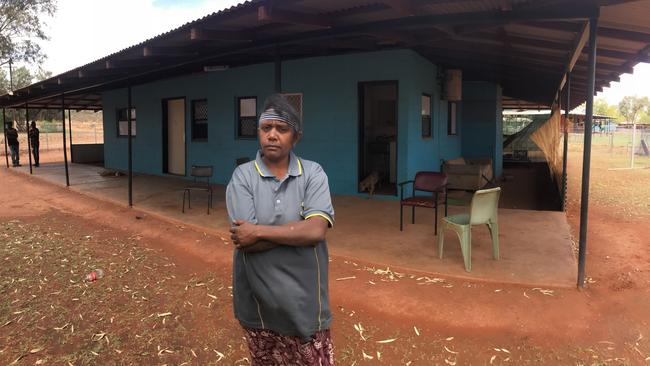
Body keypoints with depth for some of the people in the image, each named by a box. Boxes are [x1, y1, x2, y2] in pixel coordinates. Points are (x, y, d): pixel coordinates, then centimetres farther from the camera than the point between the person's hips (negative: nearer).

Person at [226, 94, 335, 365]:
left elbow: (316, 230, -19)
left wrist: (259, 231, -18)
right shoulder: (242, 176, -6)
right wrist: (298, 229, -17)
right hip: (259, 297, 1)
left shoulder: (313, 173, -5)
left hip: (305, 295, 0)